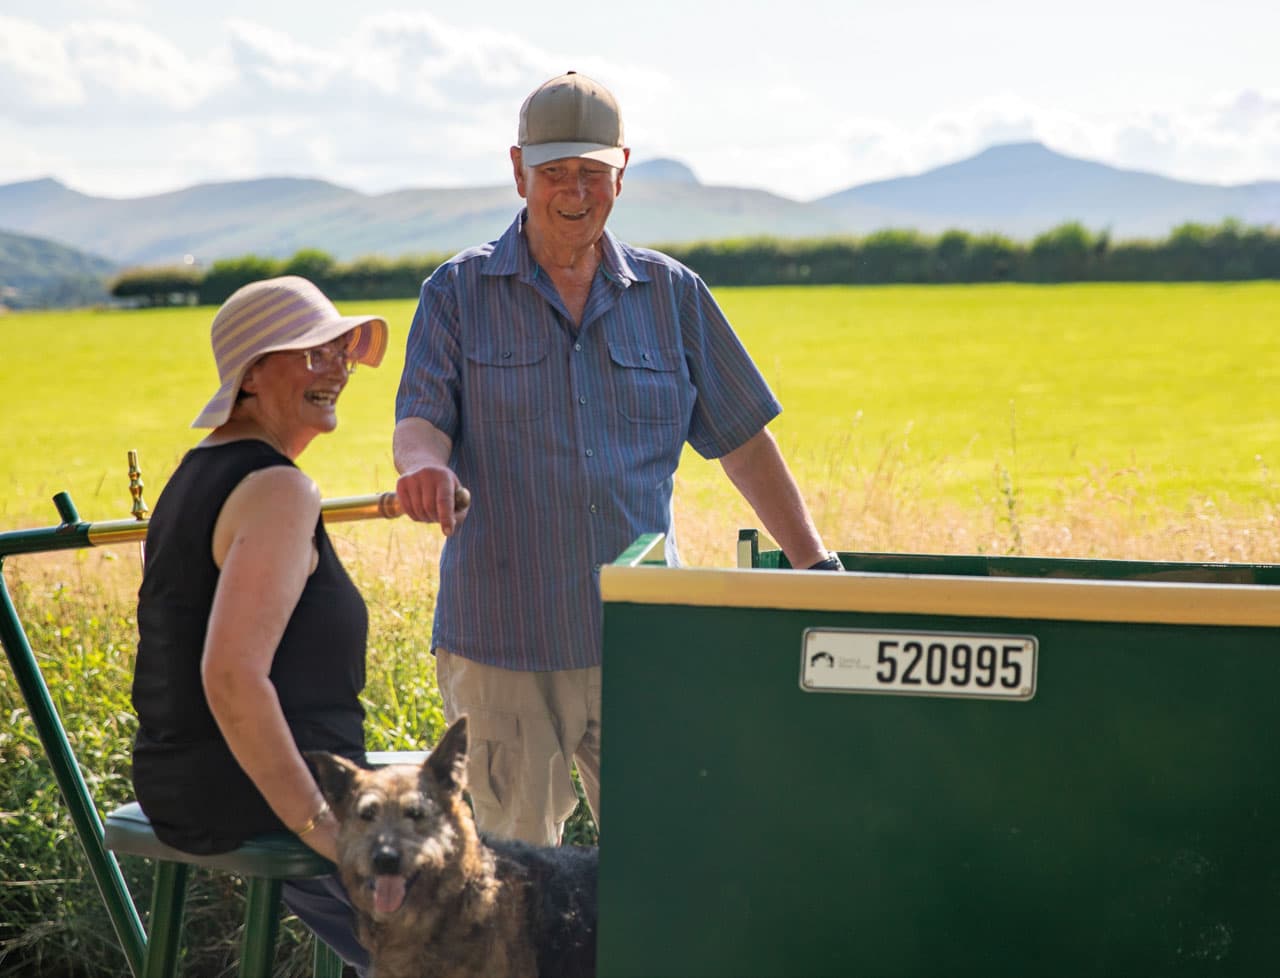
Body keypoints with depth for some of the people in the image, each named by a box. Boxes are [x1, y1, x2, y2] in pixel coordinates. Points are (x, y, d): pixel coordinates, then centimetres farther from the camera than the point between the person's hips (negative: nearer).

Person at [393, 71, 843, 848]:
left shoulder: (672, 295, 10)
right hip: (503, 636, -1)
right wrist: (425, 462, -28)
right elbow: (419, 422, -3)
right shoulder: (459, 293, 5)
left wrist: (816, 564, 9)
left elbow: (743, 440, 13)